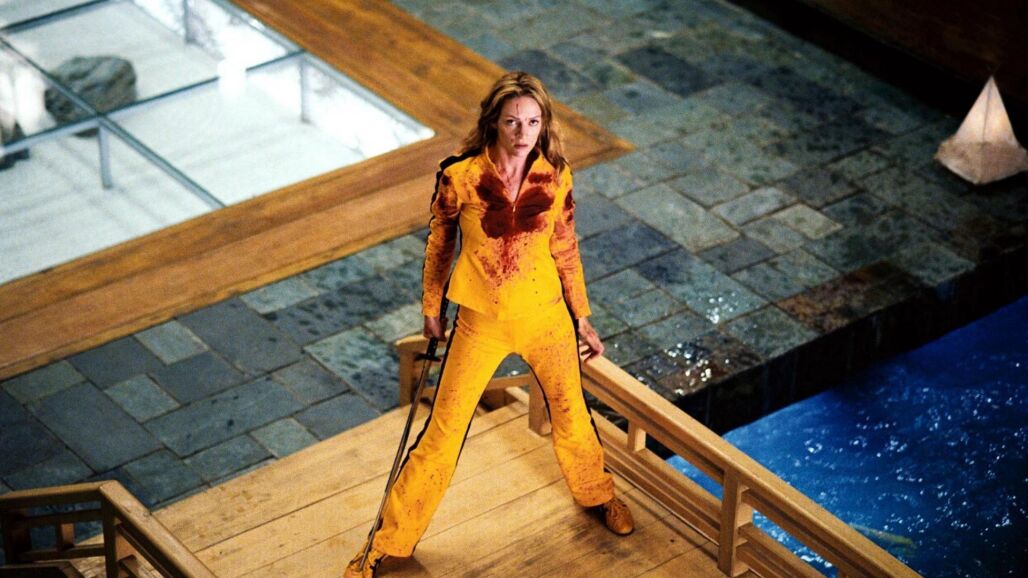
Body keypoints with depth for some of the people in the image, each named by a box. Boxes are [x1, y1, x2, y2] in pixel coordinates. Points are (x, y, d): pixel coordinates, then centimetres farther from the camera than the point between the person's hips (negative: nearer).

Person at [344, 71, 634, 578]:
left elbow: (564, 249, 4)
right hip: (481, 321, -2)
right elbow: (438, 244, -1)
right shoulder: (459, 176, -17)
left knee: (571, 411, 19)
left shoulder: (555, 178, -9)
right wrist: (431, 309, 9)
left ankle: (596, 493, 51)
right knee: (444, 430, 2)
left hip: (546, 316, 2)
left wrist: (582, 320, 10)